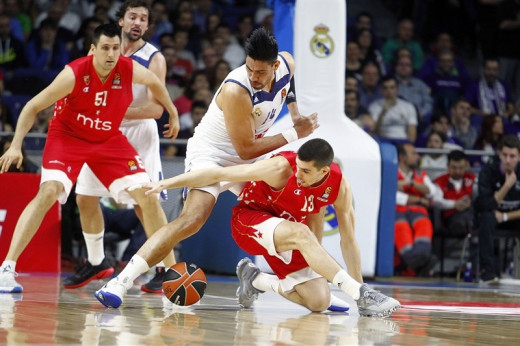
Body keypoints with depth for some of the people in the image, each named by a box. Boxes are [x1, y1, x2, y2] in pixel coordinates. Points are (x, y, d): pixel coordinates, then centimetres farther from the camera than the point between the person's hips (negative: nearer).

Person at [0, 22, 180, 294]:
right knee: (48, 192, -25)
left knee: (147, 196, -5)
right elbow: (33, 107, -18)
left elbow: (155, 83, 8)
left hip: (109, 140, 4)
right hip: (67, 137, -4)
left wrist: (173, 114, 18)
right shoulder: (74, 74, -27)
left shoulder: (130, 70, -18)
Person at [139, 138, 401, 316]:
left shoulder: (339, 186, -17)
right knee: (299, 233, -38)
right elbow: (219, 174, -26)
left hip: (287, 233, 5)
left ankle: (256, 280, 15)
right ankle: (362, 296, -41)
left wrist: (357, 283, -9)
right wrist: (165, 184, -28)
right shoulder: (282, 167, -30)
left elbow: (349, 240, -8)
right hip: (250, 220, -5)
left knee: (319, 302, -7)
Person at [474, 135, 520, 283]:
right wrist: (507, 185, -33)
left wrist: (505, 217, -20)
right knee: (486, 217, -36)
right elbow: (486, 205, -29)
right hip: (492, 216, -2)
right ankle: (488, 270, -34)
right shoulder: (488, 171, -18)